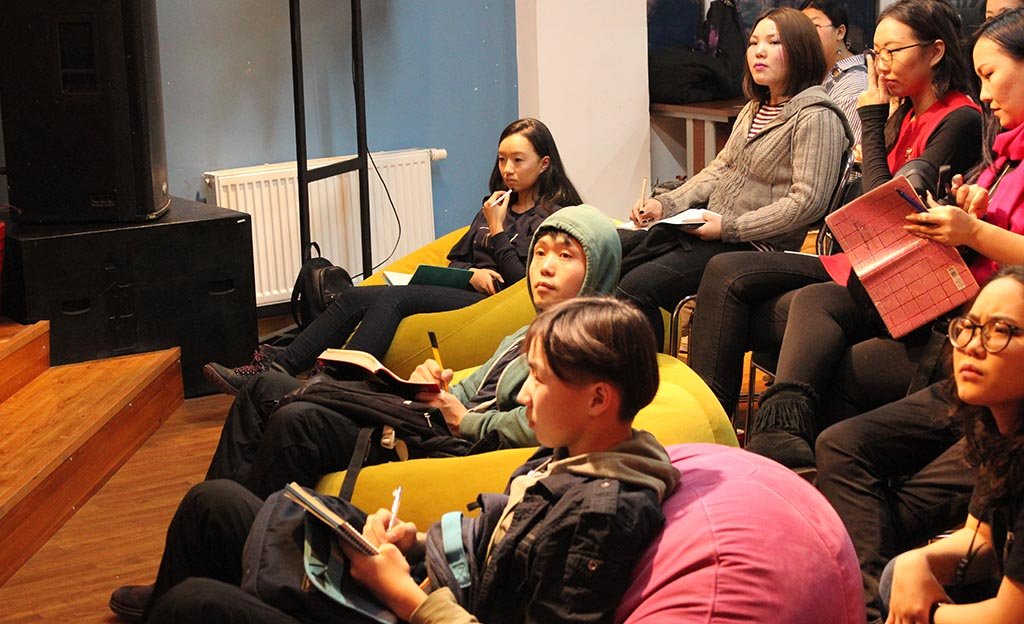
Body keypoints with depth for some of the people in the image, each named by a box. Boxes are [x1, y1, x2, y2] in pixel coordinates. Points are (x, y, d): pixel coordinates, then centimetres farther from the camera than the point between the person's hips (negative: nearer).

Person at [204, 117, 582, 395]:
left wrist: (498, 231, -6)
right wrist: (473, 272, 1)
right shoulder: (496, 205, 25)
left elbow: (525, 281, -10)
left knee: (392, 299, -30)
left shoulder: (555, 215, 0)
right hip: (462, 288, 8)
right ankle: (277, 367, -19)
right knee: (354, 298, -11)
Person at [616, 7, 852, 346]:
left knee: (635, 288, -24)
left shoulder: (816, 118, -12)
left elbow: (807, 201, -20)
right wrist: (665, 204, 4)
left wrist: (730, 228, -20)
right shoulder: (755, 109, 18)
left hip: (754, 245, -9)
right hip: (706, 228, 10)